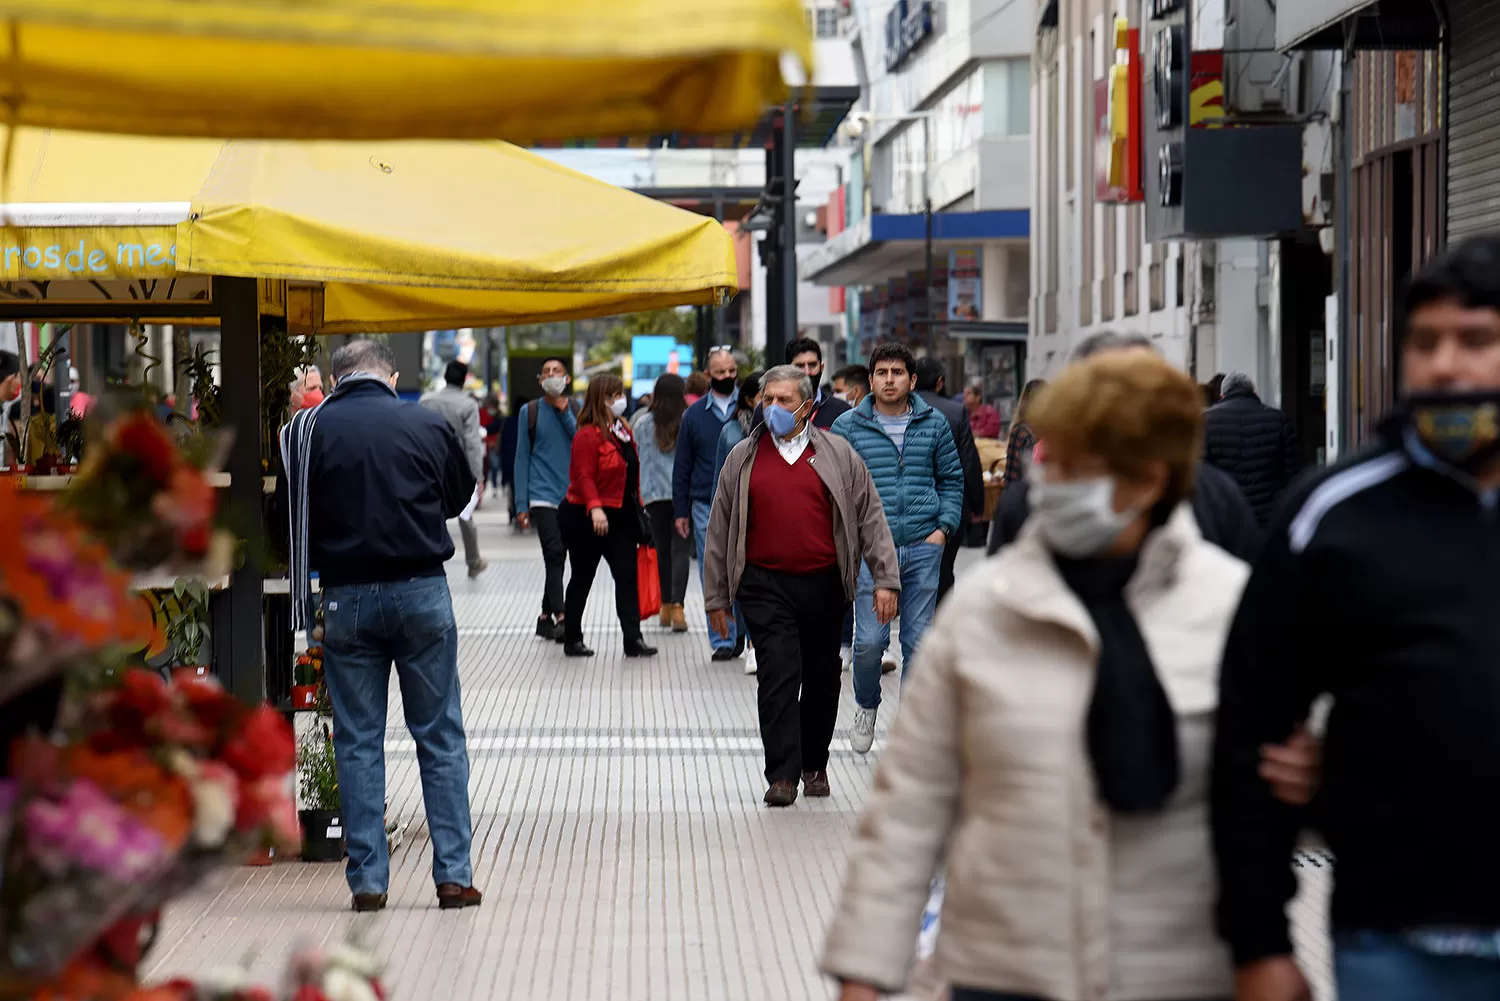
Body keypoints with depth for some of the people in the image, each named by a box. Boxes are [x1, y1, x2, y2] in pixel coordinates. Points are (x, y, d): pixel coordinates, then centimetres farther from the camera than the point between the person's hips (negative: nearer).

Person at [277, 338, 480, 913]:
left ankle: (368, 880, 7)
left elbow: (289, 517, 4)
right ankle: (454, 875, 5)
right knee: (440, 736, 7)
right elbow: (460, 495, 16)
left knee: (357, 741, 8)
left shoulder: (308, 431, -1)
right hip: (422, 591, 0)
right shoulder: (429, 426, 0)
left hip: (346, 598, 0)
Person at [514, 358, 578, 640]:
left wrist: (565, 412, -10)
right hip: (543, 496, -3)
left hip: (574, 497, 3)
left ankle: (546, 615, 20)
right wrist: (521, 504, 1)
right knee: (554, 554, -17)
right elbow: (522, 458, 6)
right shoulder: (529, 412, 5)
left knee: (556, 558, 8)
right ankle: (560, 617, -22)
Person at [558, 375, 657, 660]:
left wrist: (636, 506, 15)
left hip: (620, 517, 7)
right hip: (587, 518, -7)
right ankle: (572, 639, 16)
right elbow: (583, 477, -23)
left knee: (627, 577, -1)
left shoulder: (622, 430, 11)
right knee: (582, 579, 5)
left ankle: (633, 639, -3)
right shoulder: (588, 435, -15)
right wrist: (595, 508, -34)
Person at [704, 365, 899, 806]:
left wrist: (885, 579, 0)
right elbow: (720, 530, 11)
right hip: (766, 585, -1)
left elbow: (871, 518, 7)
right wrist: (717, 597, 9)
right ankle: (782, 775, -11)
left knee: (821, 679, 9)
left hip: (824, 586, 1)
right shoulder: (743, 459, 7)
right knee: (779, 675, -11)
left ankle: (815, 766, 26)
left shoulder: (838, 455, 7)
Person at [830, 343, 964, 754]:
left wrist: (944, 527, 1)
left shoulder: (934, 424, 7)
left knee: (918, 641, 4)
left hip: (923, 549, 2)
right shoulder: (848, 427, 2)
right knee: (869, 641, -7)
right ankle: (867, 708, 20)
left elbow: (952, 479, 13)